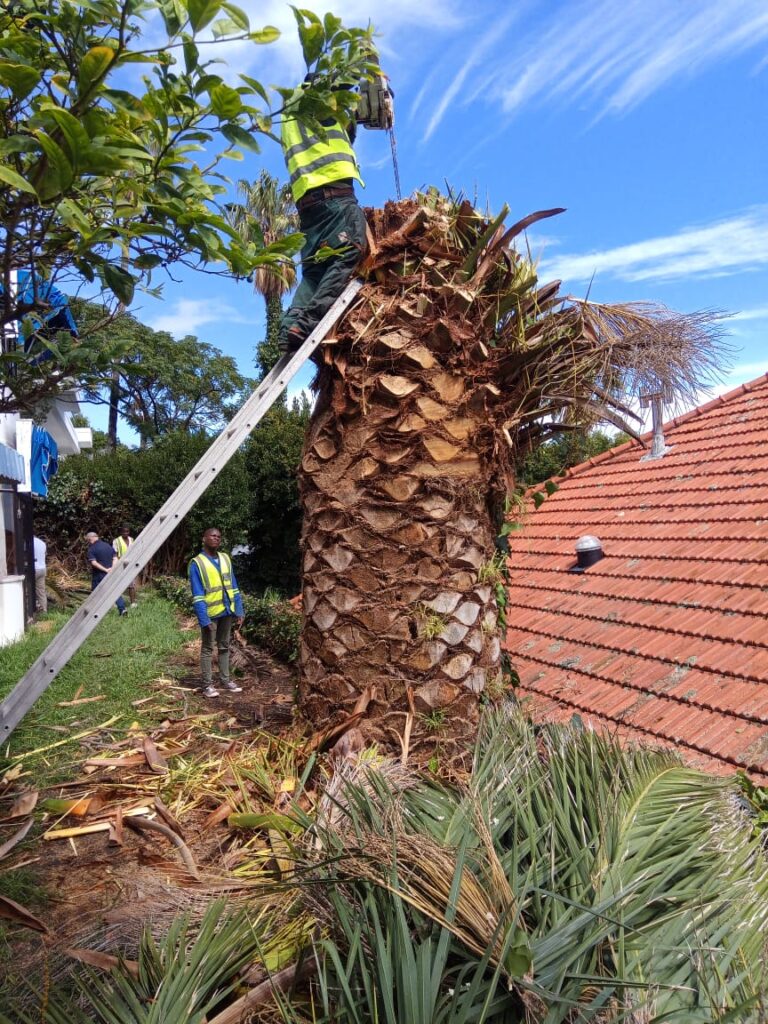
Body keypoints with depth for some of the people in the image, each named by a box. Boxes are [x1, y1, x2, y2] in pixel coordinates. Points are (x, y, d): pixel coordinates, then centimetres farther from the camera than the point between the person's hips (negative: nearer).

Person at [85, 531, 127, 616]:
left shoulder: (91, 549, -8)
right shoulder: (108, 546, 10)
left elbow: (94, 563, -18)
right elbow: (115, 559, 5)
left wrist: (105, 570, -18)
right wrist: (112, 568, -8)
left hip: (98, 575, -5)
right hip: (111, 574, 5)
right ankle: (122, 608, -2)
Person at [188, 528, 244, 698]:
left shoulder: (225, 559, 6)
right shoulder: (197, 563, -10)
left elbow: (233, 586, 9)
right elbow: (197, 595, -14)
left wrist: (238, 611, 4)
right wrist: (204, 619, -19)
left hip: (227, 611, 5)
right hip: (210, 613, -5)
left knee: (224, 647, 15)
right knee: (207, 649, 5)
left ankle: (226, 680, 24)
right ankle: (207, 685, 11)